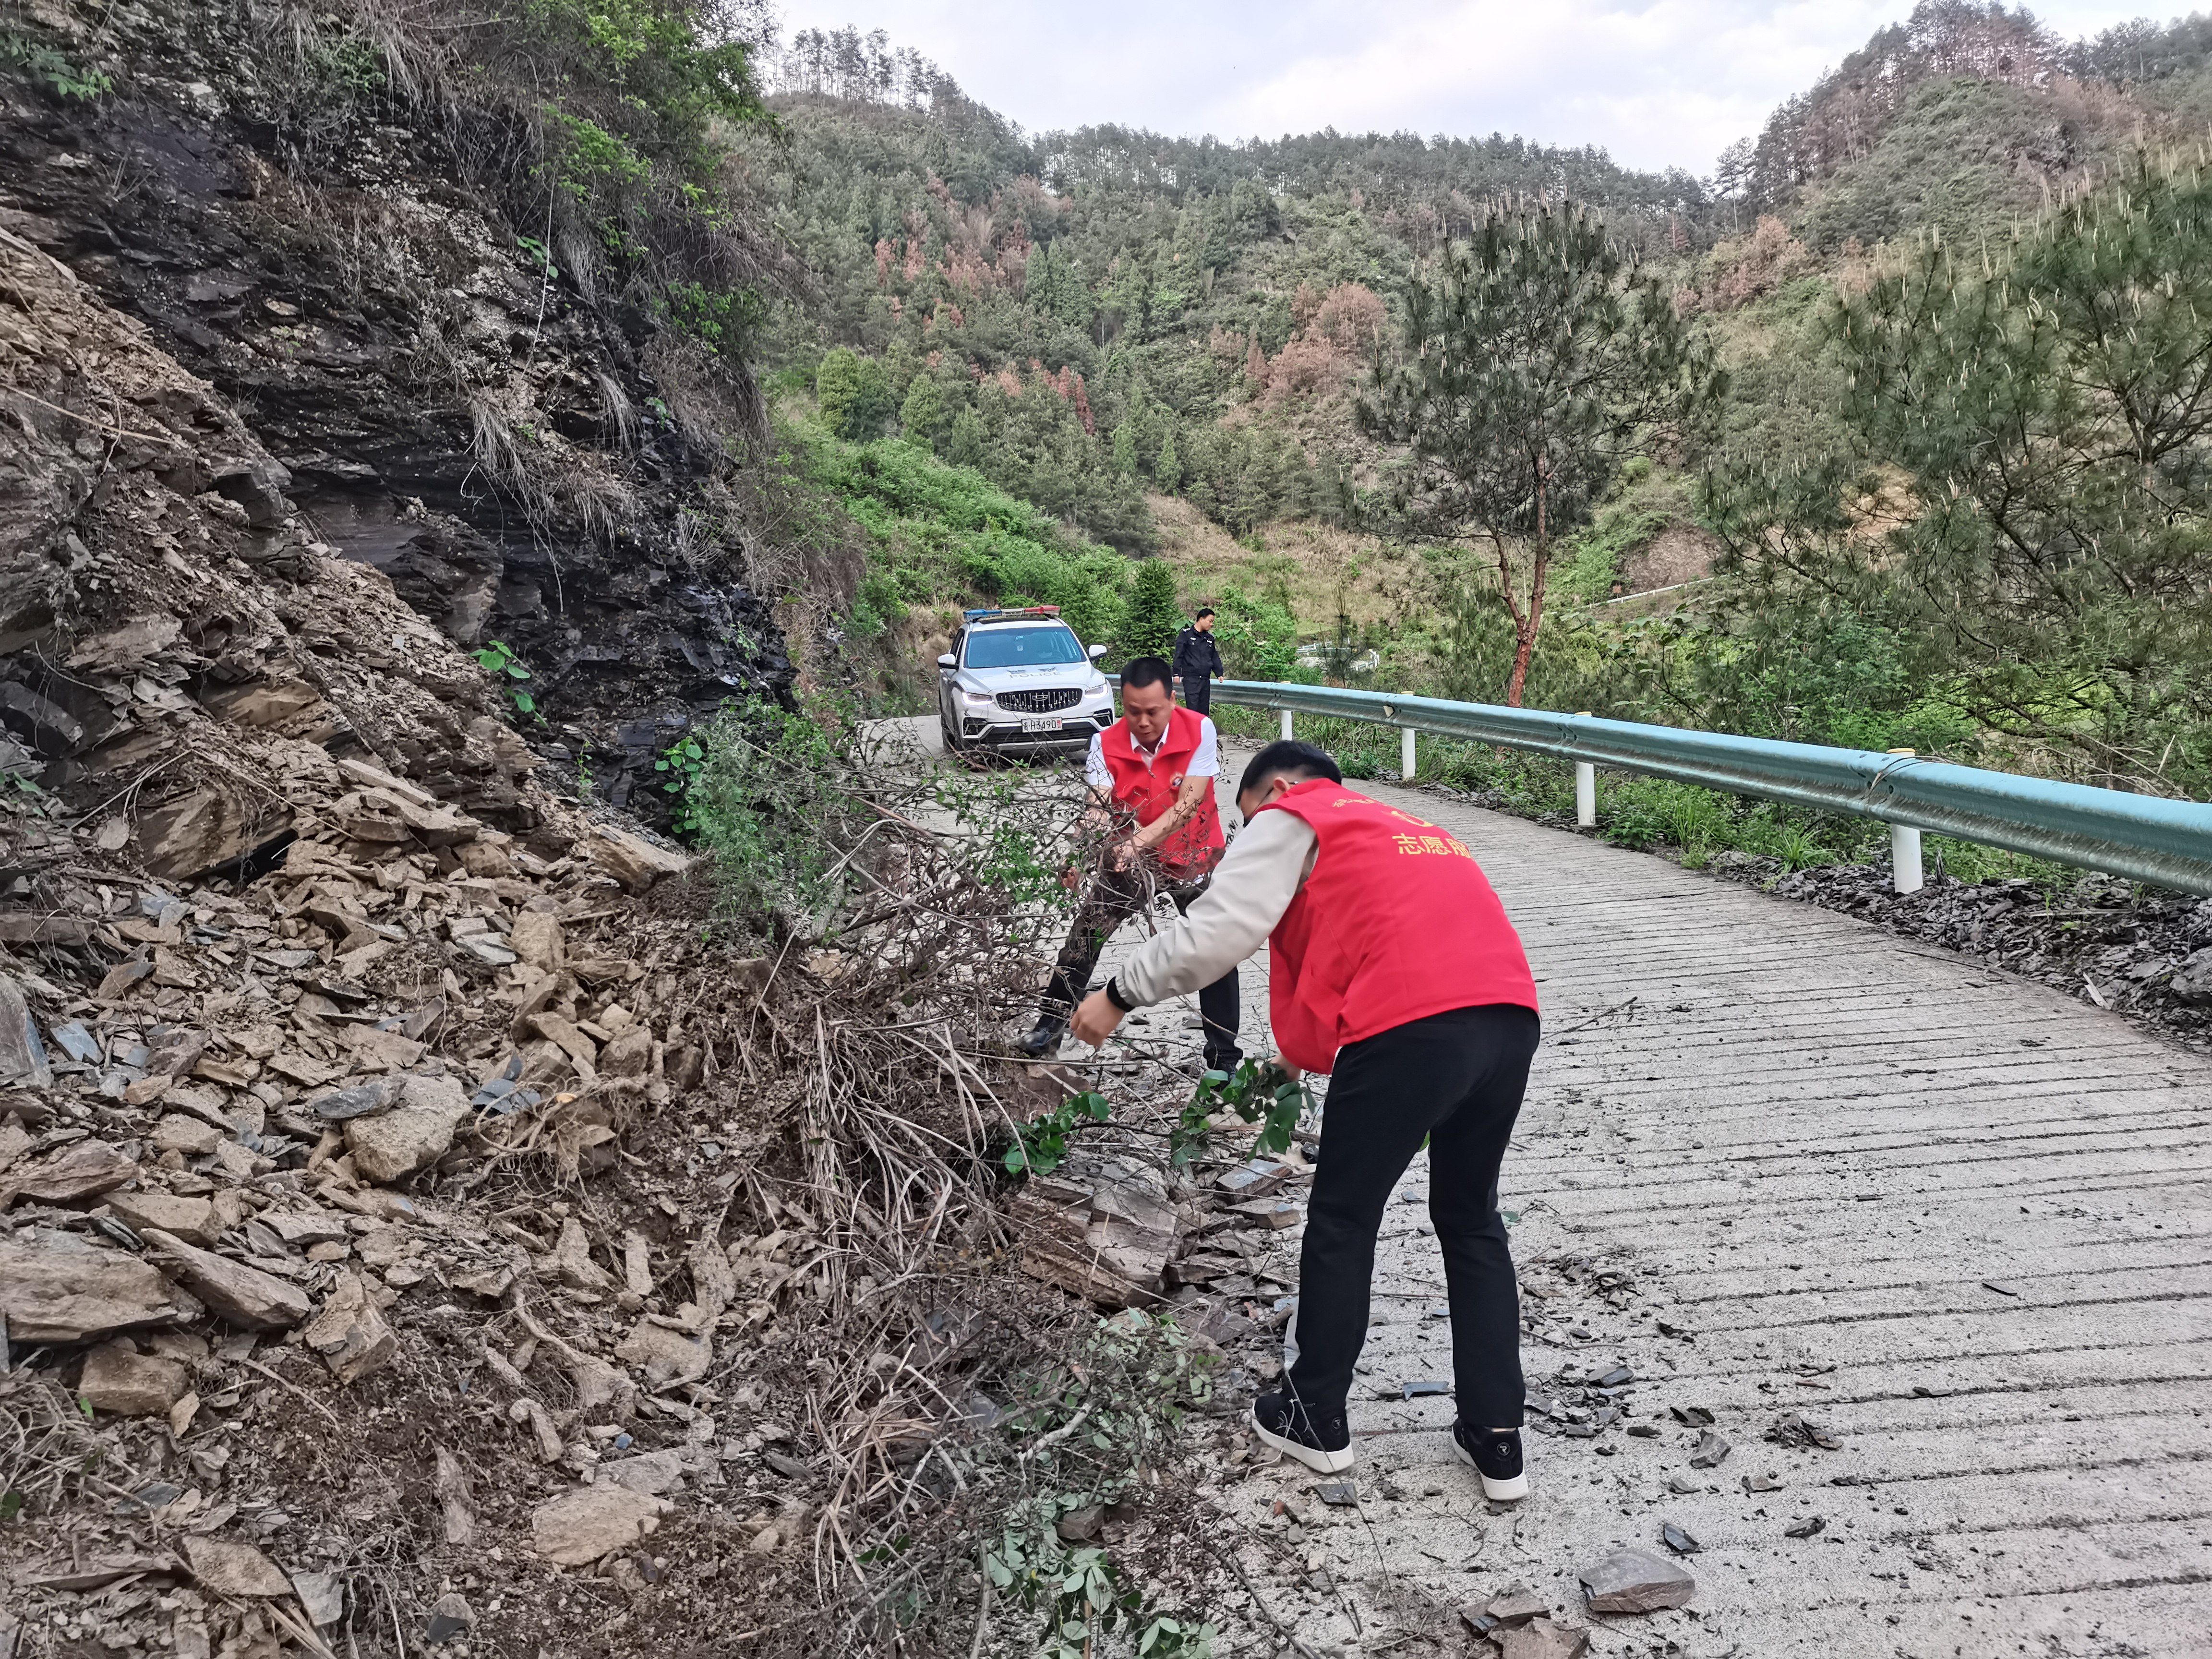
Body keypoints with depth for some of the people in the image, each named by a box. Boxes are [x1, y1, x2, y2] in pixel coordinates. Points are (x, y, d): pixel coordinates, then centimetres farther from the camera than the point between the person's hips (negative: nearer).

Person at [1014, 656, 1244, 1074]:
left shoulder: (1200, 731, -21)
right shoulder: (1106, 744, -15)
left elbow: (1187, 805, -28)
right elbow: (1099, 808, -26)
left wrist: (1139, 841, -42)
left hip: (1195, 858, -1)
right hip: (1132, 860, 2)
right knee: (1085, 932, -5)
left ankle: (1225, 1059, 12)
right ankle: (1050, 1025, 11)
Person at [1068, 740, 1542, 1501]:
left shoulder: (1292, 821, 11)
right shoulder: (1409, 829, 35)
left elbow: (1216, 931, -3)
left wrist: (1118, 996, 5)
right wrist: (1307, 1051, 36)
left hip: (1412, 1026, -7)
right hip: (1511, 1017, 7)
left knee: (1341, 1222, 12)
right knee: (1472, 1220, 22)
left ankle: (1316, 1417, 27)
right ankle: (1496, 1440, 24)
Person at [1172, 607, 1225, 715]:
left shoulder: (1210, 638, 16)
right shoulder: (1186, 635, -3)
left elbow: (1215, 657, 22)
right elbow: (1178, 655, -5)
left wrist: (1219, 673, 15)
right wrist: (1177, 673, -9)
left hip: (1205, 679, 6)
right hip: (1190, 678, -6)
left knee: (1204, 708, 7)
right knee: (1192, 707, -11)